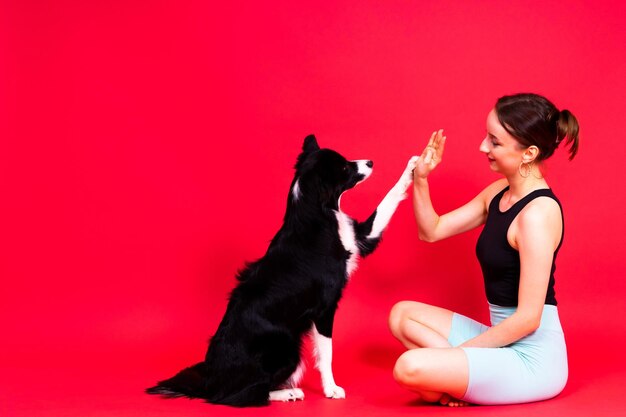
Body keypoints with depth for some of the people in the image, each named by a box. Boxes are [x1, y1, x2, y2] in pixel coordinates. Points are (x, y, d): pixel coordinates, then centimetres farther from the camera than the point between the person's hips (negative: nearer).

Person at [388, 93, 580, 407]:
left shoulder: (538, 212, -22)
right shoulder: (498, 192, 4)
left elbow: (527, 319, -23)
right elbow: (432, 231, 13)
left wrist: (457, 350, -13)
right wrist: (420, 179, -4)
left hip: (533, 357, -9)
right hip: (503, 339, 9)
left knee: (410, 368, -26)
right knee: (402, 315, 11)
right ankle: (464, 383, -2)